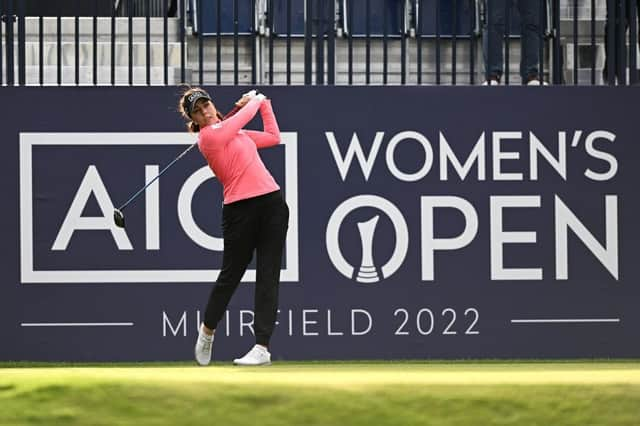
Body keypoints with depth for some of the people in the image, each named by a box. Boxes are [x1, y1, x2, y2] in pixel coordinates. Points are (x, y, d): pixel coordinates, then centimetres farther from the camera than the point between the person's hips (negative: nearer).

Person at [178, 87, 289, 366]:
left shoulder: (233, 132, 18)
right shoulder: (209, 136, -6)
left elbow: (273, 137, 28)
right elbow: (243, 115, -1)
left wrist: (264, 103, 26)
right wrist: (256, 101, 19)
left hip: (271, 203, 6)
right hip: (240, 209, -6)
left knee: (268, 277, -3)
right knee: (230, 274, 7)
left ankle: (262, 347, -5)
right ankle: (207, 330, 33)